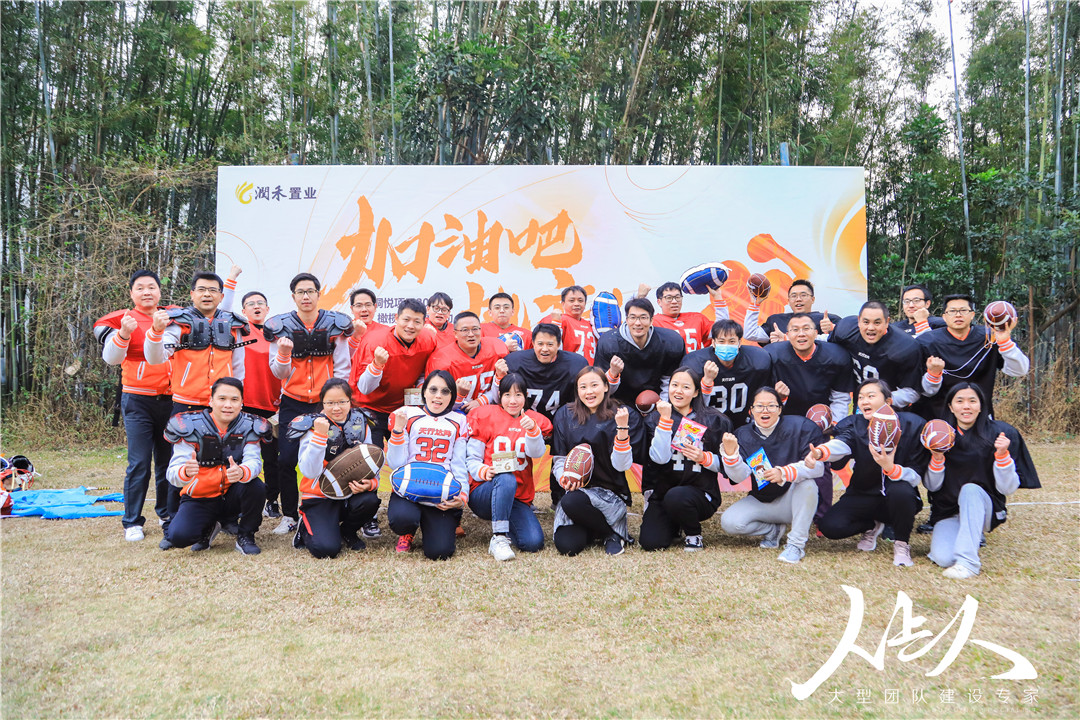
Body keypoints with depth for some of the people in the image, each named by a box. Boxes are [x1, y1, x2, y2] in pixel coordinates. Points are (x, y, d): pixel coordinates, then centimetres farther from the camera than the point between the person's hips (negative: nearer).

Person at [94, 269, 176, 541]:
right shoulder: (123, 320, -1)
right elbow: (111, 357, -12)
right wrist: (124, 333, -29)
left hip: (171, 399, 3)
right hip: (138, 401, -3)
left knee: (167, 460, 11)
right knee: (139, 463, -5)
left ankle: (167, 513, 26)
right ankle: (132, 522, 6)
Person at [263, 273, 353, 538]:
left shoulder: (336, 324, 0)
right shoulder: (280, 326, 2)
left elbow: (342, 368, 2)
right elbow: (278, 372, 1)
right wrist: (283, 354, -20)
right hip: (292, 403, 1)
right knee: (286, 460, -5)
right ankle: (289, 515, 12)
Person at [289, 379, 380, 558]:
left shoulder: (360, 425, 1)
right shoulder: (312, 426, -10)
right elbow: (310, 472, -22)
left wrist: (370, 483, -20)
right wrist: (320, 435, -31)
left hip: (351, 494, 4)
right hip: (319, 498, -3)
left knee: (370, 500, -31)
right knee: (326, 548, -24)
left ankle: (348, 532, 4)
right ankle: (305, 528, 13)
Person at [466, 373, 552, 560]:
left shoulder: (534, 420, 12)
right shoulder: (485, 417, 4)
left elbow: (537, 453, -6)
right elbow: (471, 458, 0)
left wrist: (532, 429, -26)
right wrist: (483, 471, -22)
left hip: (518, 496, 3)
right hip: (483, 493, -3)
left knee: (534, 542, -20)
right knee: (506, 478, -38)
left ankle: (501, 523, 9)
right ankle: (499, 538, -30)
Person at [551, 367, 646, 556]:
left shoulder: (624, 416, 0)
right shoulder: (565, 415, 7)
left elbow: (621, 466, -8)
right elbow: (558, 458, 8)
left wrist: (623, 429, -19)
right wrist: (564, 479, -12)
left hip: (609, 492, -3)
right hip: (576, 489, 3)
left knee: (572, 502, -35)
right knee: (566, 546, -21)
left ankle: (615, 533, -6)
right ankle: (591, 531, 16)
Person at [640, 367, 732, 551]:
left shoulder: (713, 420, 2)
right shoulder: (656, 418, 2)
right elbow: (660, 458, -15)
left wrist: (704, 458, -15)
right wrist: (666, 419, -18)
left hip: (700, 493, -1)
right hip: (661, 492, 2)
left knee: (676, 496, -35)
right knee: (650, 542, -17)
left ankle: (693, 534, -2)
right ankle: (675, 526, 19)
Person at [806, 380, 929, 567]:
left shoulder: (912, 425, -11)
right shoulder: (855, 424, -5)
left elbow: (916, 476, -15)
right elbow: (840, 444, -30)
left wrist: (891, 468, -38)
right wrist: (819, 452, -55)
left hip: (899, 501, -3)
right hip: (863, 496, 3)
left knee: (901, 490, -37)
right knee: (829, 526, -20)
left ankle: (901, 543, -7)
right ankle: (872, 525, 15)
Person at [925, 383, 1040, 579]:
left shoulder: (1001, 433, -7)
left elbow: (1008, 489, -9)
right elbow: (932, 486, -2)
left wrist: (1002, 455, -24)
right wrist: (937, 458, -19)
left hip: (985, 509, -2)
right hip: (948, 512, 2)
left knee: (970, 489, -35)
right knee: (943, 558, -25)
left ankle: (968, 561, -32)